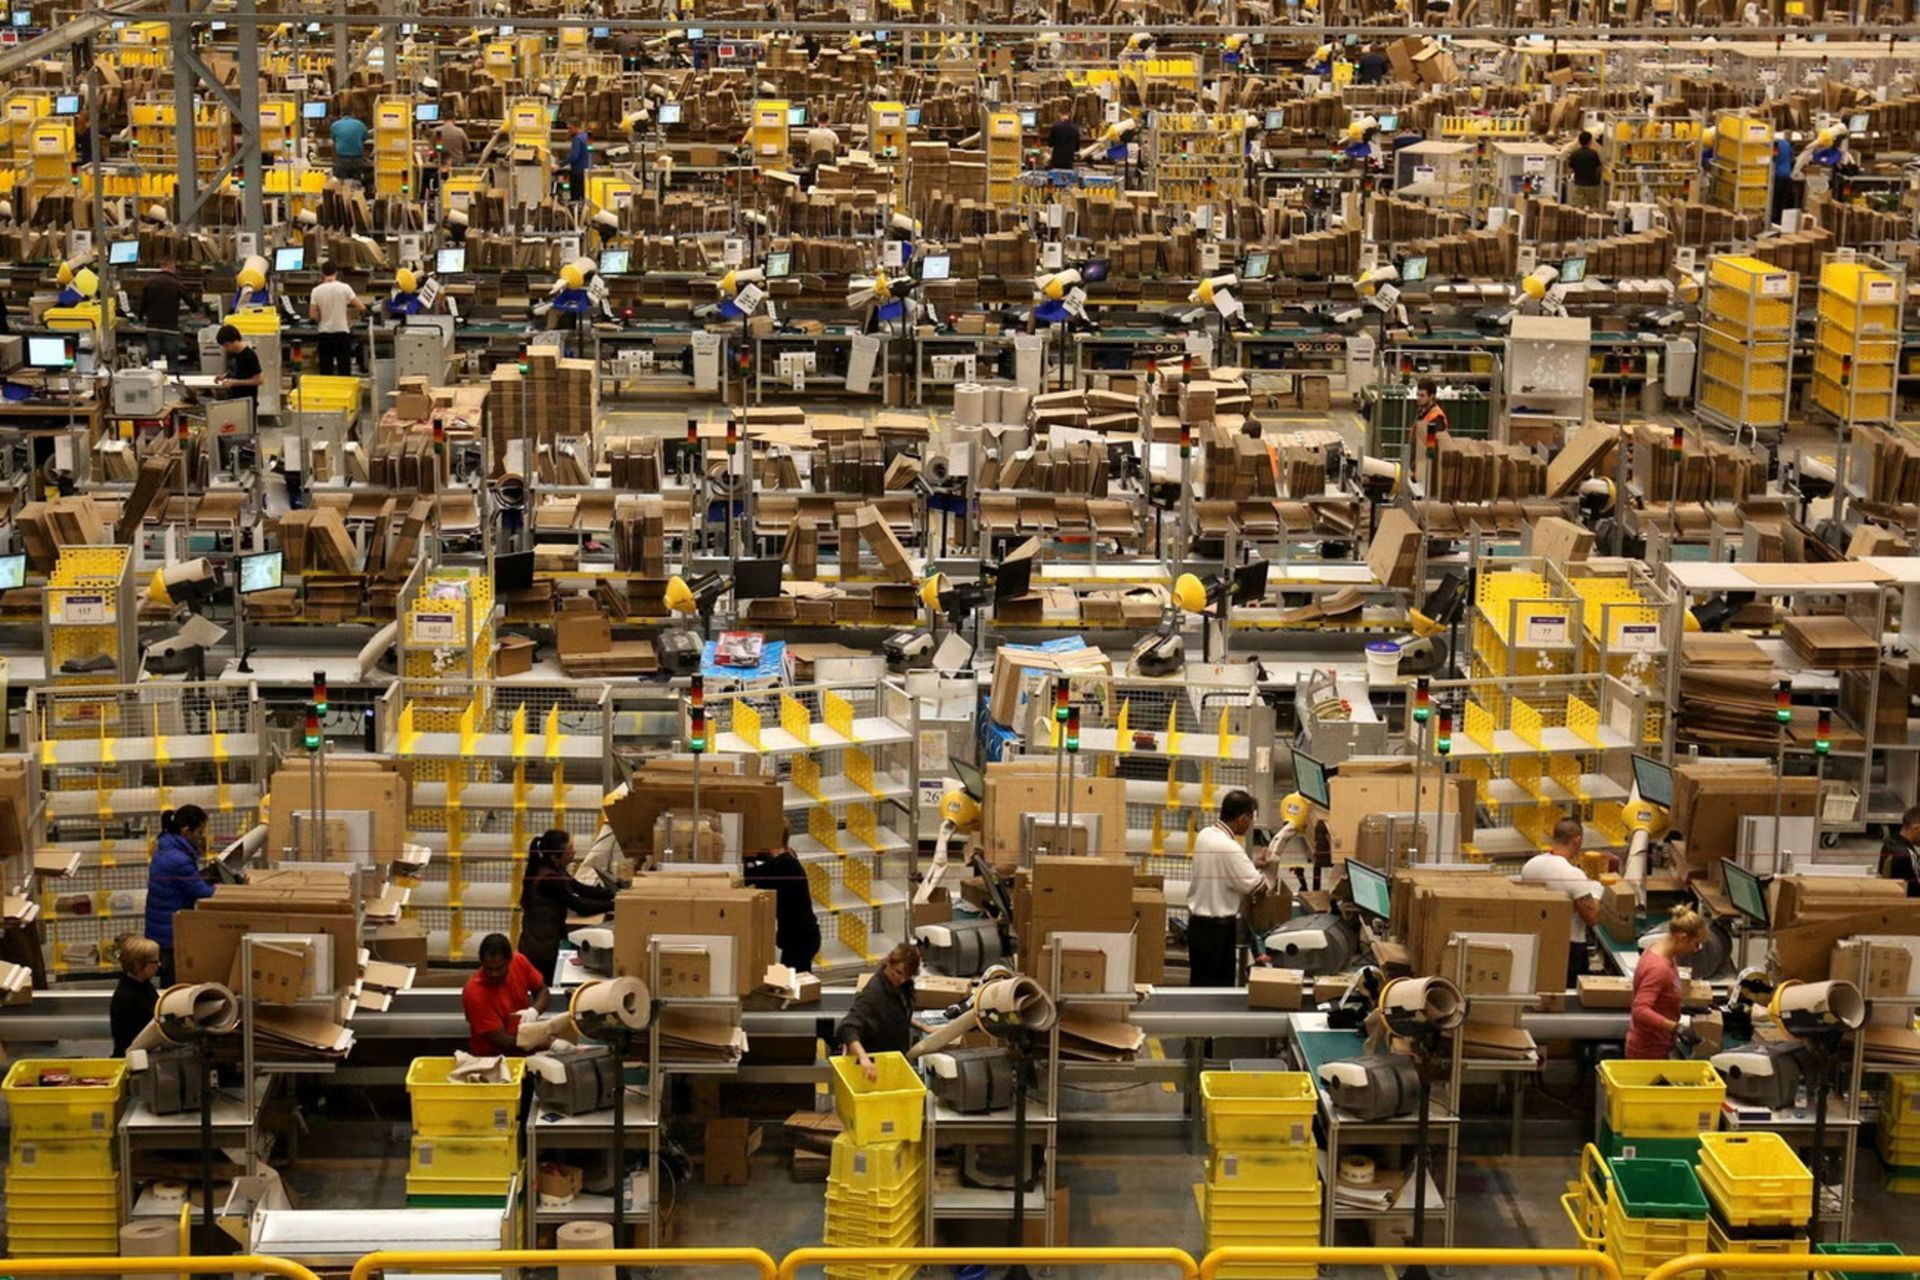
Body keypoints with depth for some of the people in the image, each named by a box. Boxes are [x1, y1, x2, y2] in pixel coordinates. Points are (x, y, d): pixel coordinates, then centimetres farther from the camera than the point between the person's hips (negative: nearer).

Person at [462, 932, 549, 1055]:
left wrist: (534, 1010, -16)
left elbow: (542, 990, 7)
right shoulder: (474, 993, -24)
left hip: (523, 1049, 5)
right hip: (491, 1057, -5)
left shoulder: (519, 961, -11)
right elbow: (503, 1041, -22)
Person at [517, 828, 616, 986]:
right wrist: (614, 905, -17)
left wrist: (616, 893, 1)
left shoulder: (554, 872, 8)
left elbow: (582, 889, 10)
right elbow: (580, 906, -20)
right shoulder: (549, 879, -22)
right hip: (540, 950, -9)